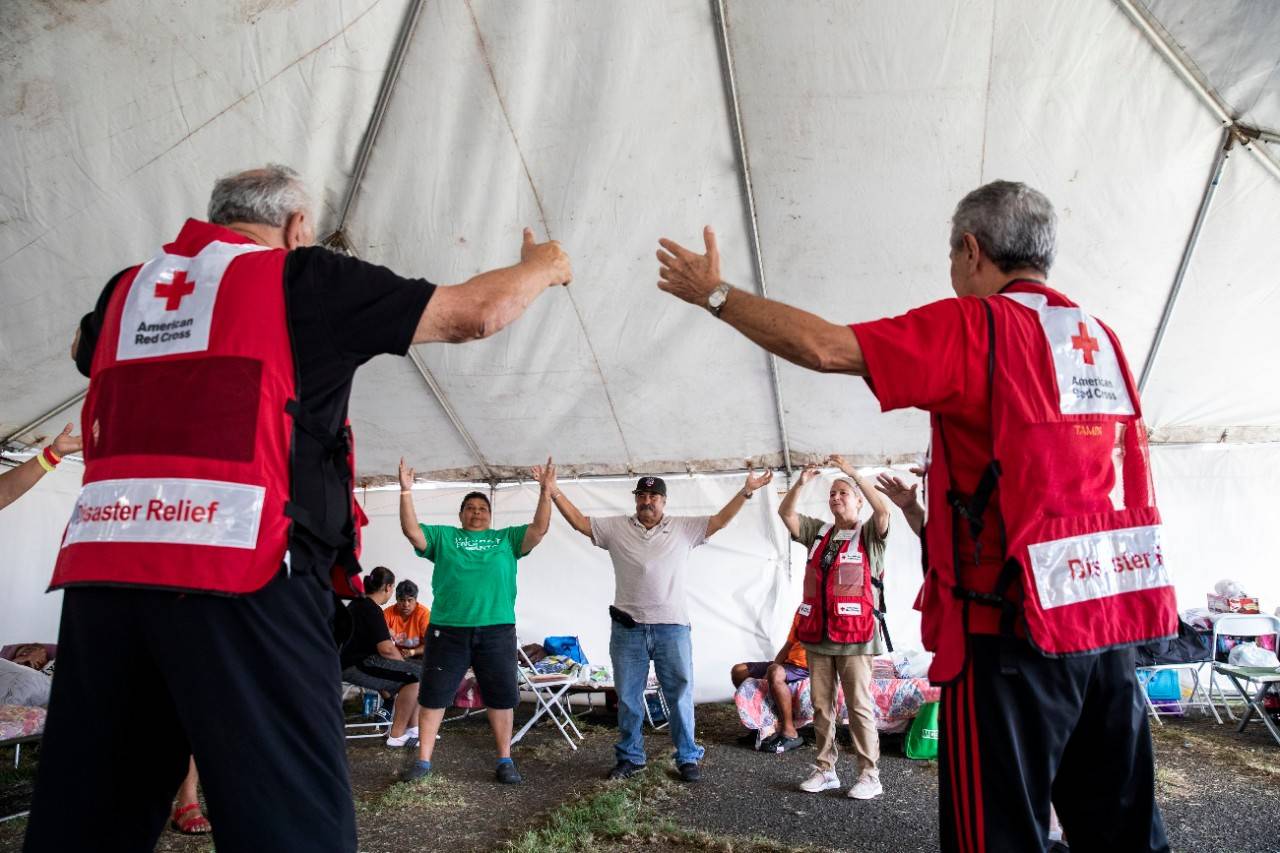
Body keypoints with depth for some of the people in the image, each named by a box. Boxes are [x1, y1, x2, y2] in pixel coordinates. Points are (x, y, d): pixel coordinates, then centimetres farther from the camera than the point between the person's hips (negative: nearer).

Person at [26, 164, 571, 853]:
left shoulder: (125, 288, 19)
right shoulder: (304, 278, 4)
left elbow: (87, 350, 44)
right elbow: (476, 313, 5)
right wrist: (542, 266, 24)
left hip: (99, 570, 7)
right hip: (241, 572, -6)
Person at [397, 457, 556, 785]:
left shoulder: (507, 538, 11)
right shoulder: (443, 536, 11)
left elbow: (539, 529, 0)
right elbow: (411, 530, -1)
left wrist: (546, 491, -9)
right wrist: (406, 492, -10)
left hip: (497, 630, 0)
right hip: (447, 631, 0)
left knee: (501, 697, 6)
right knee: (433, 696, 8)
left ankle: (505, 761, 19)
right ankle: (423, 760, 21)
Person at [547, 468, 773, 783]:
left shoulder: (684, 528, 5)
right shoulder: (616, 527, 6)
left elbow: (719, 521, 1)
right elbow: (579, 521, 6)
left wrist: (746, 491, -8)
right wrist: (554, 492, -3)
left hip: (672, 627, -1)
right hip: (628, 629, 1)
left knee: (681, 696, 5)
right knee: (627, 699, 12)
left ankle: (688, 758, 20)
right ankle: (630, 758, 28)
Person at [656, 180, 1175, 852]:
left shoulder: (977, 325, -11)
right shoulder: (1101, 338, 12)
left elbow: (823, 347, -18)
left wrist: (716, 293, -5)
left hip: (1014, 622, -7)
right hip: (1110, 619, 8)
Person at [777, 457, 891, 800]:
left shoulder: (869, 535, 1)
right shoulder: (819, 532, 15)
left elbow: (883, 510, -18)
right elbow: (785, 513, 7)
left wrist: (853, 473, -20)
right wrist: (801, 483, -8)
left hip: (855, 636, -5)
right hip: (818, 635, 5)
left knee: (859, 706, -1)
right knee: (821, 706, 10)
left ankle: (869, 776, 8)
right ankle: (825, 770, 20)